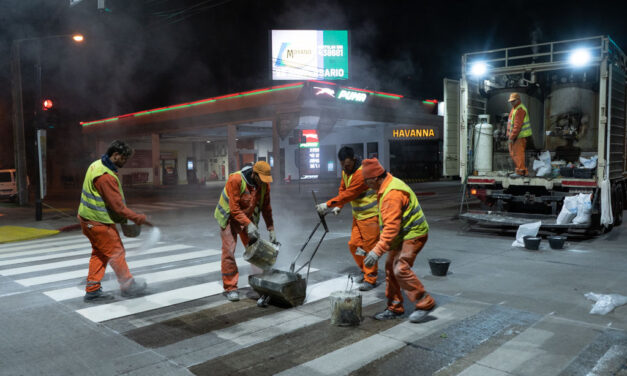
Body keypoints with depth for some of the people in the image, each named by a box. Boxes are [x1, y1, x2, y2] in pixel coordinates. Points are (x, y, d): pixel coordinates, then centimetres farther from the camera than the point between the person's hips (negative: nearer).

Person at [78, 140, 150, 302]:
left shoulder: (96, 165, 7)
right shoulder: (106, 176, -26)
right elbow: (117, 205, -24)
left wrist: (122, 218, 15)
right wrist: (139, 218, -15)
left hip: (87, 218, 10)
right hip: (99, 222, -10)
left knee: (99, 253, 17)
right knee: (116, 253, 3)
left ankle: (92, 290, 23)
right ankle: (128, 286, 16)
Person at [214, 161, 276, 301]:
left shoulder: (264, 184, -11)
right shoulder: (236, 180, -29)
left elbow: (266, 208, -3)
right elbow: (234, 208, -28)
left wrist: (271, 229, -5)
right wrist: (248, 224, -34)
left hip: (248, 217, 5)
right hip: (230, 217, -5)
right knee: (229, 252, -9)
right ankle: (230, 288, 0)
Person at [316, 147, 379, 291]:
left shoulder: (362, 173, -24)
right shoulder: (345, 172, 7)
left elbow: (348, 195, -26)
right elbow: (343, 190, 15)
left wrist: (328, 204, -22)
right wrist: (338, 207, -1)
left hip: (370, 215, -9)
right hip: (358, 215, 9)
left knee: (369, 246, -3)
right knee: (354, 245, 9)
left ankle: (370, 279, 8)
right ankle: (365, 271, 27)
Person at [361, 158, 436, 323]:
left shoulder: (392, 194, -27)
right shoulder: (389, 184, 7)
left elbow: (391, 227, -31)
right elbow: (389, 223, 18)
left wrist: (377, 251, -31)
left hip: (413, 235, -11)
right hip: (403, 234, 11)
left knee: (401, 269, -17)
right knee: (390, 268, 11)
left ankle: (425, 303, -4)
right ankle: (395, 308, 21)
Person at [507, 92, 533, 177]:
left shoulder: (520, 110, -16)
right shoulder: (514, 108, 17)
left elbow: (517, 126, -22)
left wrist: (511, 138, -22)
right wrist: (509, 136, 18)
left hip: (520, 136, -11)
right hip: (515, 136, 11)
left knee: (518, 153, -8)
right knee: (513, 154, 14)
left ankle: (520, 172, -4)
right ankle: (523, 170, 21)